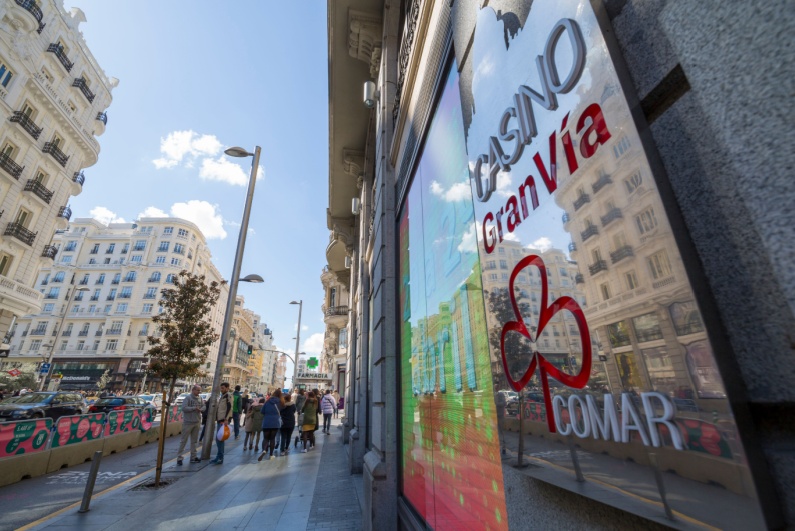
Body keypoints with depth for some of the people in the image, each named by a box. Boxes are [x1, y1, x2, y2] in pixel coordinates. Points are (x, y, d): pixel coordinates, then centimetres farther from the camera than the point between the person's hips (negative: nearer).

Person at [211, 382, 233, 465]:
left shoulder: (228, 396, -10)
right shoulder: (222, 396, 18)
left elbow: (229, 408, -20)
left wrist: (226, 419, -26)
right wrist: (216, 418, 22)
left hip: (224, 420, -9)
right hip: (220, 420, 9)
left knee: (220, 439, -9)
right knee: (218, 439, 13)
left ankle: (220, 458, -4)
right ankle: (219, 457, 21)